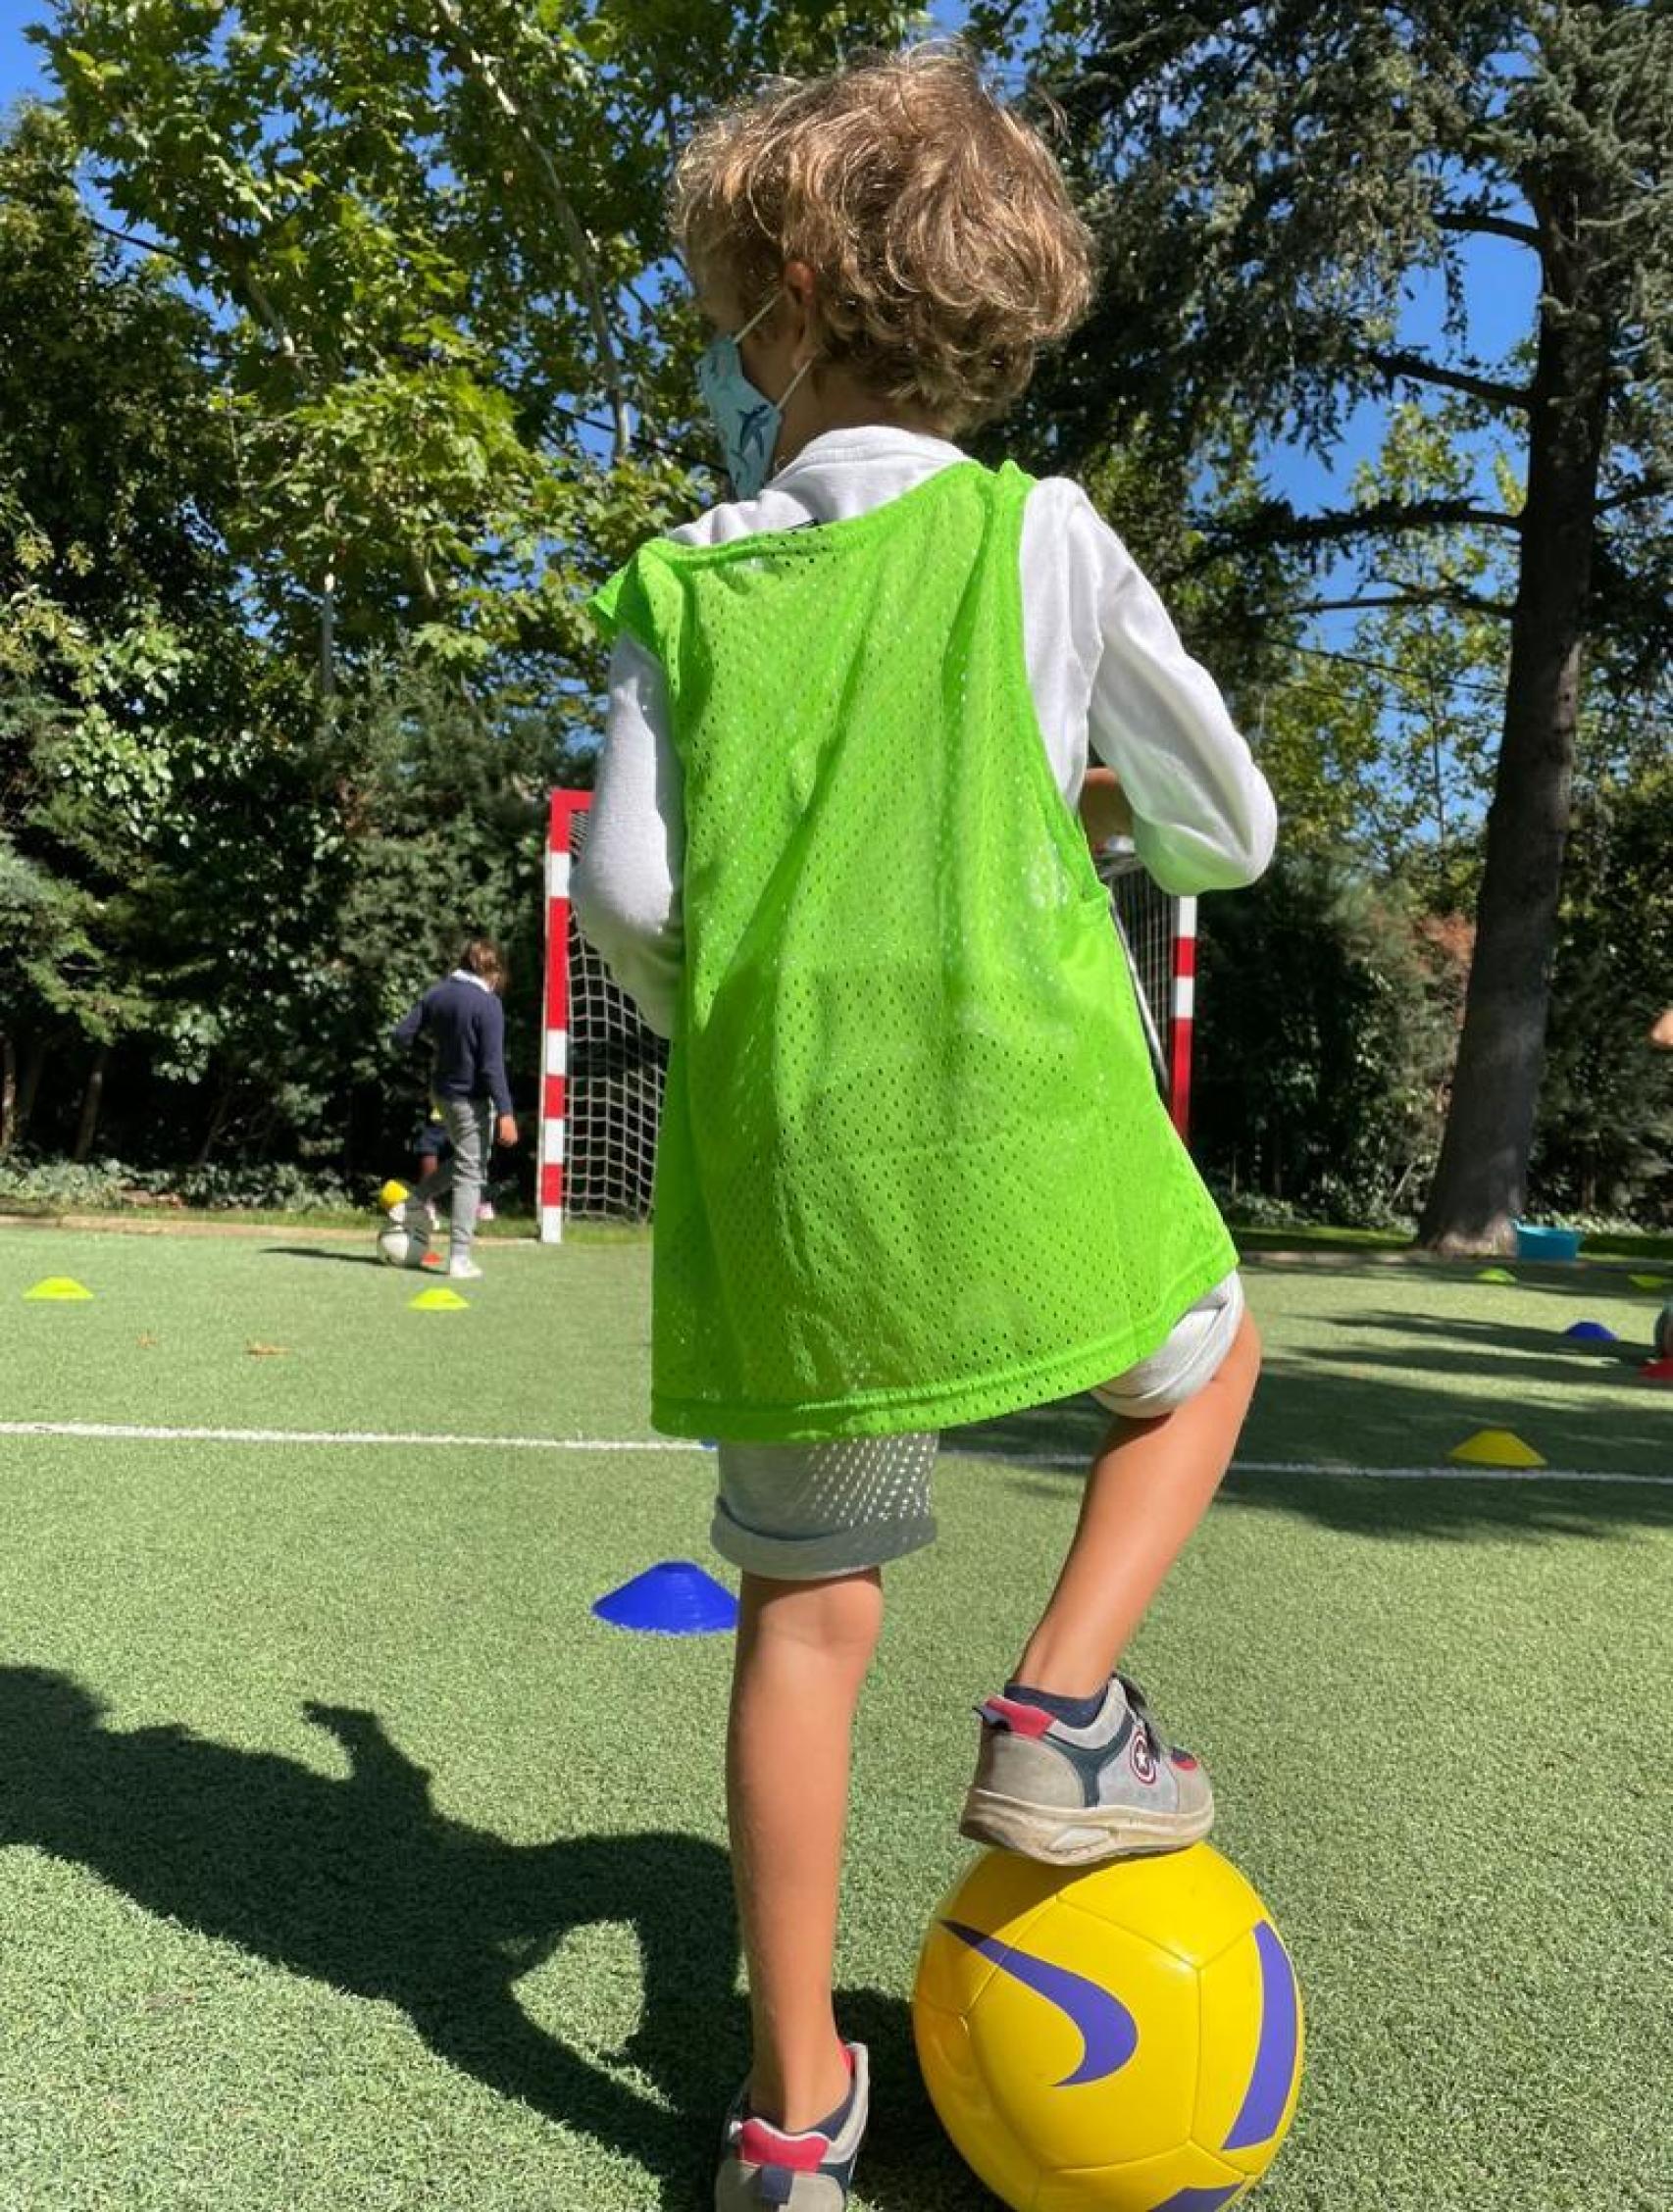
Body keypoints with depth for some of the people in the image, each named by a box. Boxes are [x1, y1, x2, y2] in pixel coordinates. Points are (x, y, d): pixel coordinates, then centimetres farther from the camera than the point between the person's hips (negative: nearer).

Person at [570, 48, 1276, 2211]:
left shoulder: (675, 588, 8)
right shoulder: (1035, 531, 3)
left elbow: (626, 893, 0)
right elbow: (1233, 832, 8)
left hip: (774, 1163, 3)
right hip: (1019, 1121, -2)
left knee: (806, 1613, 14)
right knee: (1205, 1363, 29)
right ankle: (1060, 1715, 13)